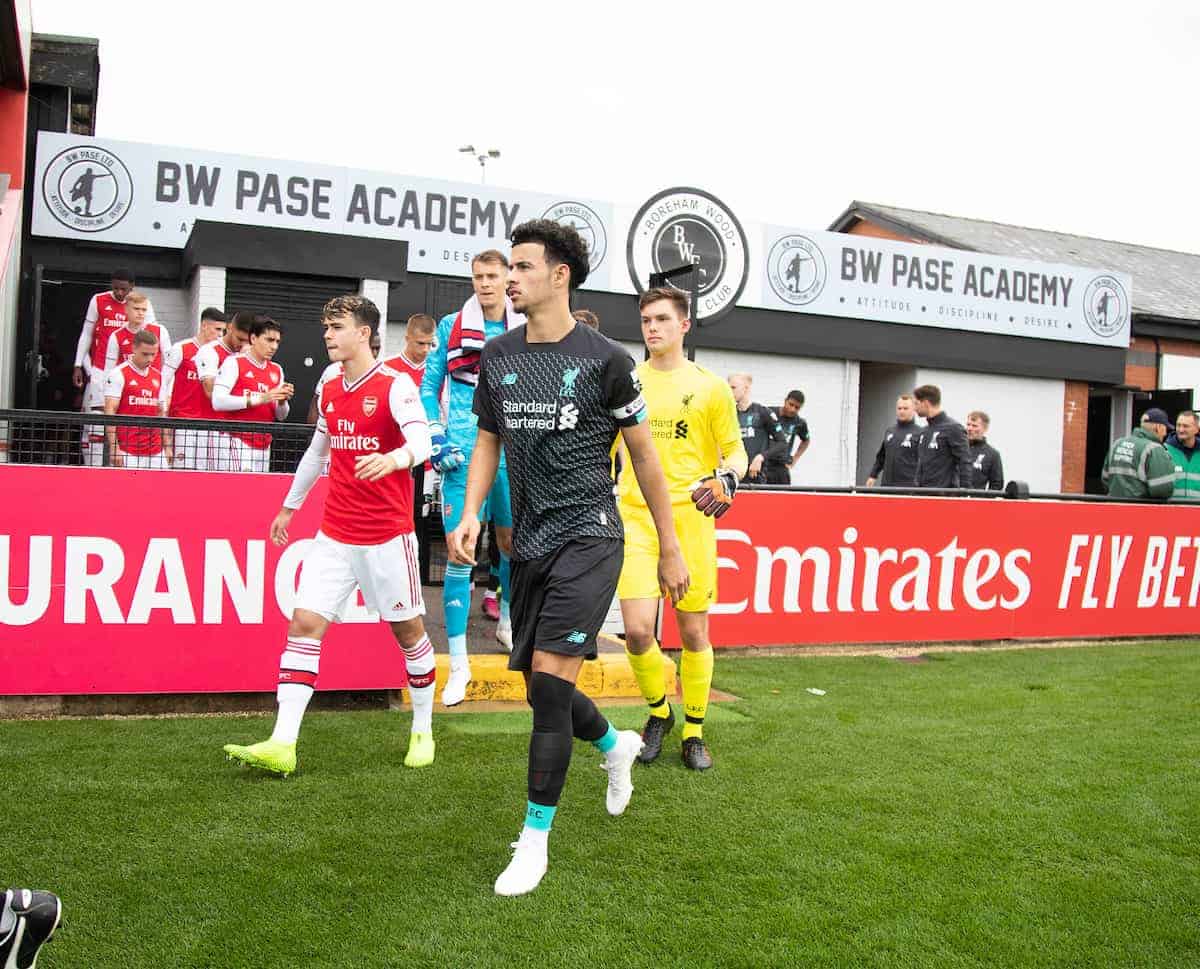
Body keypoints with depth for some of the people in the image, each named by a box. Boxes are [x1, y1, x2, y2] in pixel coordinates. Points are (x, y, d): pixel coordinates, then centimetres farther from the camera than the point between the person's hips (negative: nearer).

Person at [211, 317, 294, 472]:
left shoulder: (277, 370, 14)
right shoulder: (234, 362, -2)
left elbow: (281, 416, 15)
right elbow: (218, 401, -15)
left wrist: (282, 401, -8)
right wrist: (260, 398, -19)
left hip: (264, 447, 5)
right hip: (238, 443, -5)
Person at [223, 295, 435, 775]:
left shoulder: (395, 385, -10)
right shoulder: (329, 389, 10)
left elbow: (421, 441, -26)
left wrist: (394, 457, -48)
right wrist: (289, 505, 30)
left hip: (387, 536, -5)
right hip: (334, 533, 6)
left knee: (408, 629, 8)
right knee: (304, 623, -5)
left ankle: (422, 731, 26)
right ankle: (282, 745, -7)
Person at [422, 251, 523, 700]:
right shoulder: (452, 327, 4)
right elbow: (429, 388, 8)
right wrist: (437, 441, -2)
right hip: (464, 453, -2)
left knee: (512, 542, 15)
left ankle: (507, 621, 43)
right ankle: (458, 664, -3)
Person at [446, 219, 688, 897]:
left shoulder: (604, 359, -6)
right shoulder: (498, 356, 8)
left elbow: (645, 454, 1)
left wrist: (671, 549, 3)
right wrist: (470, 514, 1)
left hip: (589, 536, -5)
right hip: (529, 542, 6)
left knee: (549, 684, -13)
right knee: (543, 687, 11)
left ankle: (534, 840, 2)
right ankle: (616, 746, 45)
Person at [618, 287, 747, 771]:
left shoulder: (710, 387, 3)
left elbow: (735, 450, 8)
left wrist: (727, 478, -14)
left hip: (691, 520, -1)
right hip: (636, 518, 1)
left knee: (694, 633, 6)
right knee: (637, 631, -9)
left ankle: (693, 731, 25)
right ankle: (658, 712, 20)